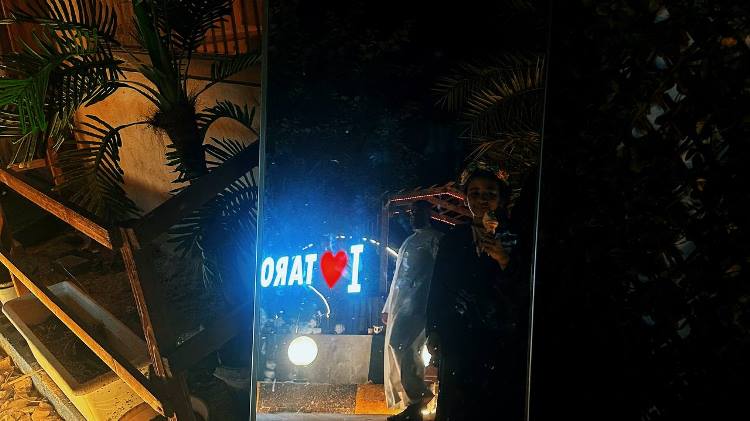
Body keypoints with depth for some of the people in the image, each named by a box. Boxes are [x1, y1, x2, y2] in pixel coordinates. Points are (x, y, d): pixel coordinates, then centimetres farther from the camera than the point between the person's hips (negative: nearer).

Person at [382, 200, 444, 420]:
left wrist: (422, 303, -18)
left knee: (399, 344, -21)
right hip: (399, 305, 8)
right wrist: (388, 307, 21)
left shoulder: (435, 239, 2)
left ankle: (418, 396, -10)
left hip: (417, 303, -8)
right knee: (405, 350, 4)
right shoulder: (408, 241, 25)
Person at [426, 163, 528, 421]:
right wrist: (434, 333, 3)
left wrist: (505, 262, -17)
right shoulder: (453, 240, 6)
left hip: (504, 344, -1)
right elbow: (437, 290, 8)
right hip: (458, 344, 1)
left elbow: (525, 295, -2)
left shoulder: (515, 240, 2)